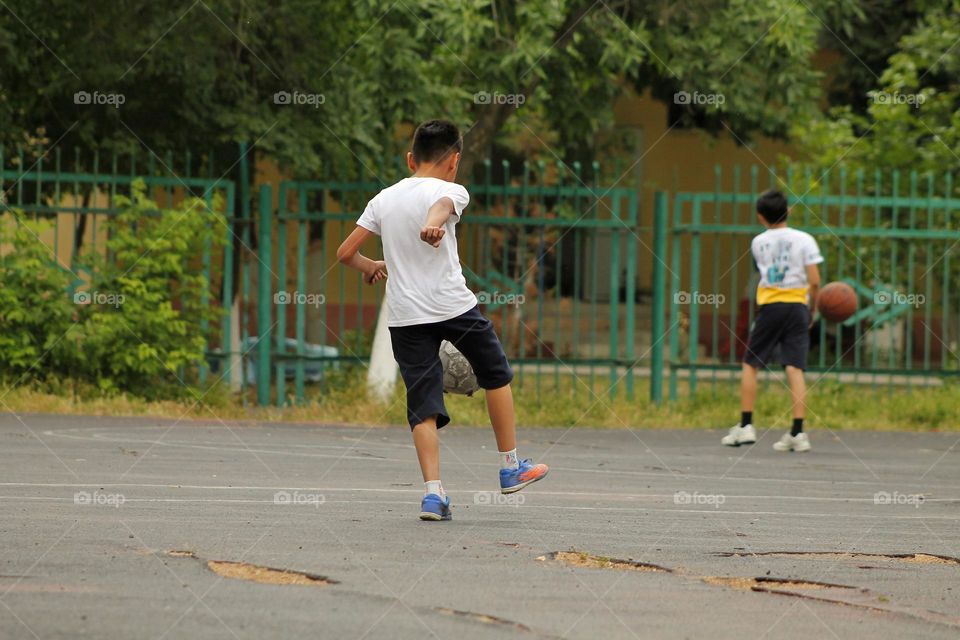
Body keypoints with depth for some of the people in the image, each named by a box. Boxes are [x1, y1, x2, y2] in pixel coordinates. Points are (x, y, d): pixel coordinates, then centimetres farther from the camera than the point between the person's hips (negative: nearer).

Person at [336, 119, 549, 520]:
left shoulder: (384, 199, 11)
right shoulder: (450, 191, -2)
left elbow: (345, 253, 10)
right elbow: (442, 204, -28)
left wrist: (372, 268, 31)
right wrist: (434, 224, -50)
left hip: (404, 317, 3)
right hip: (454, 306, -3)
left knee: (423, 405, 3)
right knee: (496, 375, 19)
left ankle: (432, 491, -11)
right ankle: (510, 468, 26)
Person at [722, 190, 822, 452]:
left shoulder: (758, 243, 8)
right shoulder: (804, 240, 1)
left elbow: (765, 272, 13)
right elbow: (814, 281, -6)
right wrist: (812, 310, 9)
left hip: (769, 306, 0)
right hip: (797, 306, 0)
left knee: (750, 364, 11)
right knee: (795, 369, -4)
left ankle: (746, 426, 6)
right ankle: (797, 432, -11)